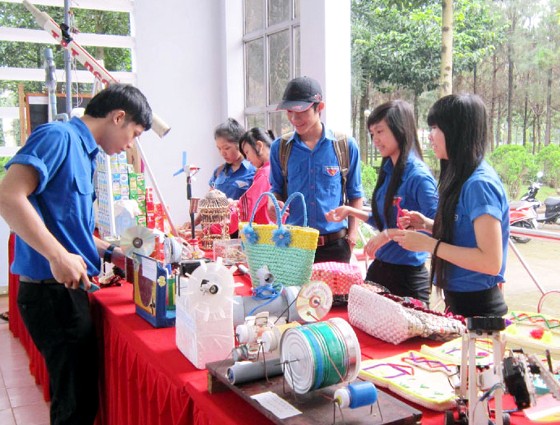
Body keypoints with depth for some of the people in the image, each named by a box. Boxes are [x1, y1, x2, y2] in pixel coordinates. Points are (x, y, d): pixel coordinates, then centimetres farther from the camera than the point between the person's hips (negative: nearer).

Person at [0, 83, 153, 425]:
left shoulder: (84, 152, 15)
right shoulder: (58, 137, -12)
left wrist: (111, 253, 14)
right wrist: (59, 256, -26)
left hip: (69, 289, 9)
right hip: (52, 291, -9)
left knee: (80, 397, 19)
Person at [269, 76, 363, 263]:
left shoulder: (346, 146, -2)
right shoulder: (280, 147, 2)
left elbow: (354, 195, 6)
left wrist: (352, 234, 0)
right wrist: (273, 204, -9)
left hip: (335, 245, -1)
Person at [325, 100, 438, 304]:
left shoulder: (418, 176, -18)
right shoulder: (388, 171, 6)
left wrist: (390, 233, -25)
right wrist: (350, 211, 8)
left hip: (407, 274, -8)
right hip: (379, 268, 8)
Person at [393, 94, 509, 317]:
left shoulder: (479, 184, -21)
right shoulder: (461, 179, 6)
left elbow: (491, 261, -25)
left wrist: (428, 243, -23)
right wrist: (428, 225, 2)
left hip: (477, 308, -8)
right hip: (458, 300, 8)